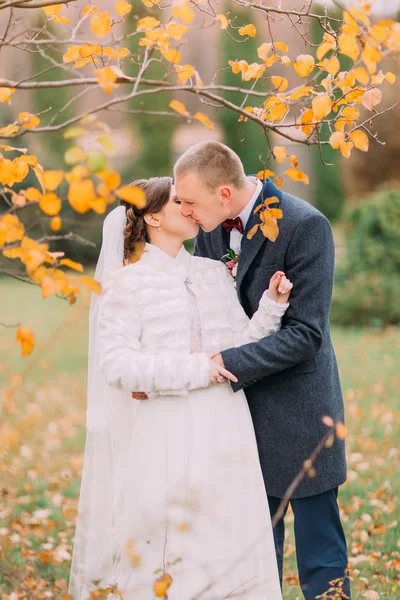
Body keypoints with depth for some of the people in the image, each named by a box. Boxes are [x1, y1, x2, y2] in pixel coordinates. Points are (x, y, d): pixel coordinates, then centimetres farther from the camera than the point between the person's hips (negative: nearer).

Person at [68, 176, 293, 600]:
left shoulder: (214, 273, 12)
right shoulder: (128, 283, -3)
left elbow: (238, 345, 9)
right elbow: (116, 363, -12)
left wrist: (272, 305, -6)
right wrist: (195, 370, -16)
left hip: (222, 438, 5)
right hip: (164, 441, -4)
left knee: (226, 545, 6)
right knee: (162, 552, 0)